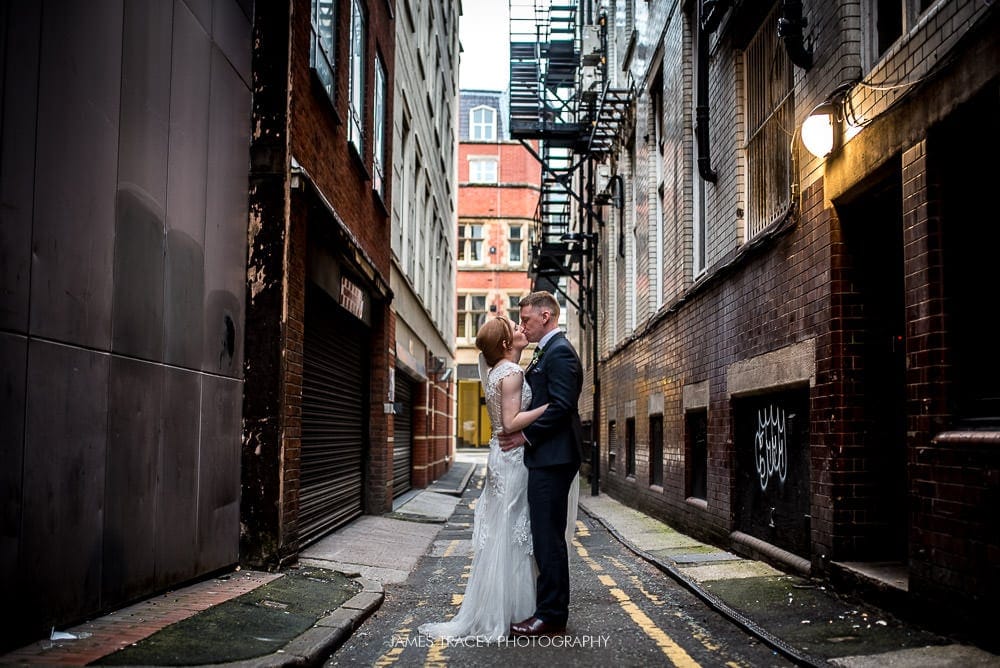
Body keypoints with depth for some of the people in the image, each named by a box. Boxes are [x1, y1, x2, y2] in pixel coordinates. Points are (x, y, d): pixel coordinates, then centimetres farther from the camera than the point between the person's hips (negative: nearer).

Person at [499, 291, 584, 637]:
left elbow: (560, 406, -20)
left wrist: (526, 436, -14)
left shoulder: (559, 352, -12)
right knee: (547, 536, 13)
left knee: (548, 537, -5)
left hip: (552, 458, -10)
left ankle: (552, 615, 1)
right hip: (546, 457, 10)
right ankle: (550, 608, 21)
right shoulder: (549, 352, 19)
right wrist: (522, 432, 8)